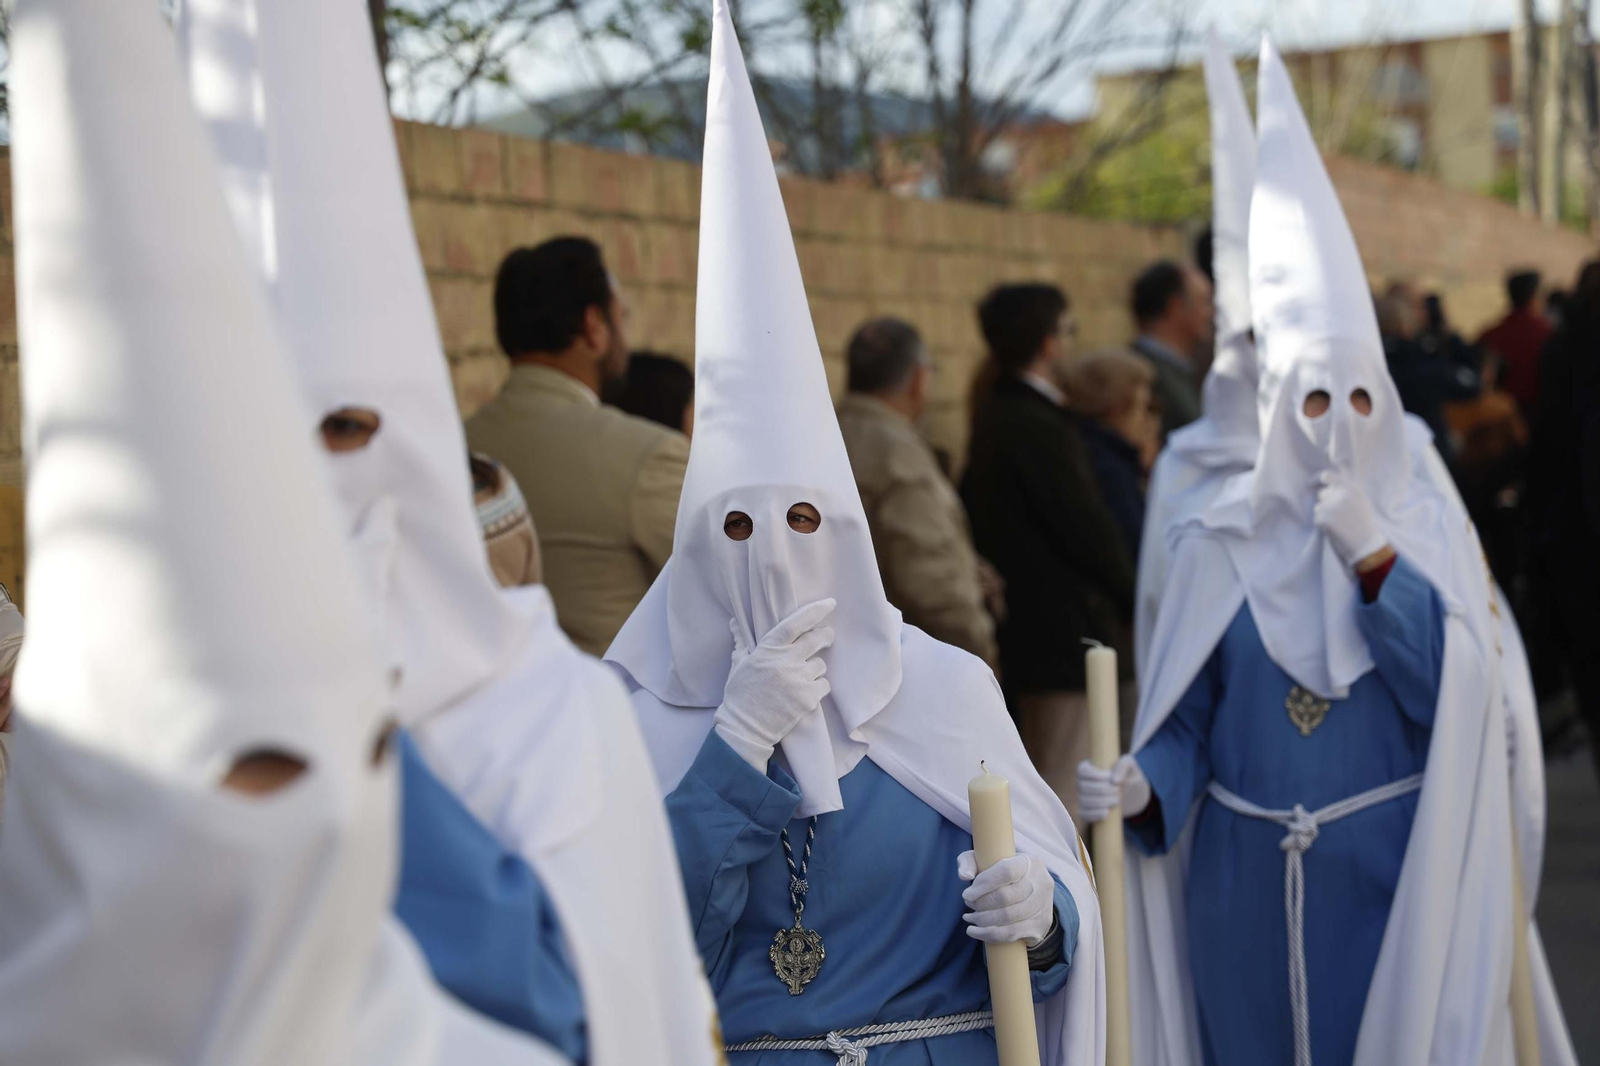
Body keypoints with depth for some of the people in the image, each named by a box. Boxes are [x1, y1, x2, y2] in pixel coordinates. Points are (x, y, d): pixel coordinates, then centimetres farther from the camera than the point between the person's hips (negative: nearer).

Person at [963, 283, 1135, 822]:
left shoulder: (991, 419, 10)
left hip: (1021, 629, 10)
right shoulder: (1040, 426, -18)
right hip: (1063, 634, -10)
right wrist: (1130, 597, -3)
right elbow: (1088, 528, -18)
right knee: (1065, 795, -5)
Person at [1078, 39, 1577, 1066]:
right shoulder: (1222, 544, 0)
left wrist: (1372, 557, -18)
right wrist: (1139, 787, -22)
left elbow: (1458, 697, -12)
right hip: (1246, 885, 1)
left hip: (1391, 879, -1)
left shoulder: (1430, 526, 0)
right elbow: (1186, 719, -2)